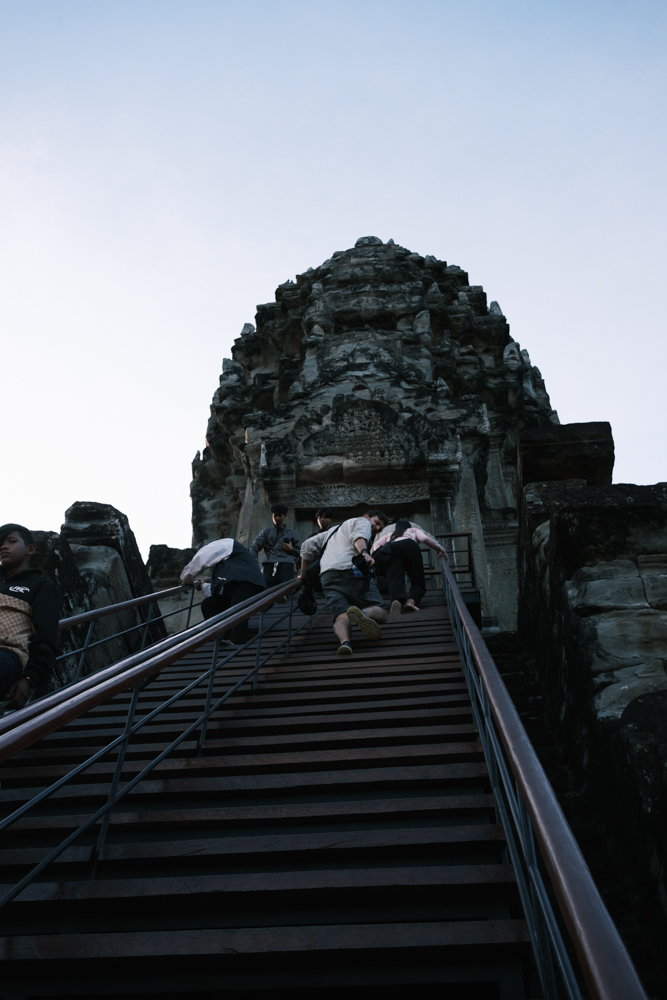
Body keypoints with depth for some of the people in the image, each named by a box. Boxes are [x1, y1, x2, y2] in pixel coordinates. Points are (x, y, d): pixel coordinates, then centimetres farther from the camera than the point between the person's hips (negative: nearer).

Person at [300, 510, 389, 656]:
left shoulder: (333, 530, 41)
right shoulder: (363, 522, 19)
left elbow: (308, 545, 37)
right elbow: (359, 536, -5)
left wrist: (304, 575, 41)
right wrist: (364, 553, -24)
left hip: (326, 576, 5)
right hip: (352, 569, -5)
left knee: (341, 616, -12)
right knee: (380, 612, -3)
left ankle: (344, 640, -47)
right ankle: (362, 613, -38)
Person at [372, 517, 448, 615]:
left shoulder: (389, 534, 46)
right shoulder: (414, 530, 40)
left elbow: (376, 545, 25)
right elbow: (425, 538, 17)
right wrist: (440, 549, 23)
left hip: (389, 548, 2)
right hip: (409, 545, -1)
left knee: (395, 580, -18)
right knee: (418, 581, 2)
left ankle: (396, 600, -52)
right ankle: (412, 600, -32)